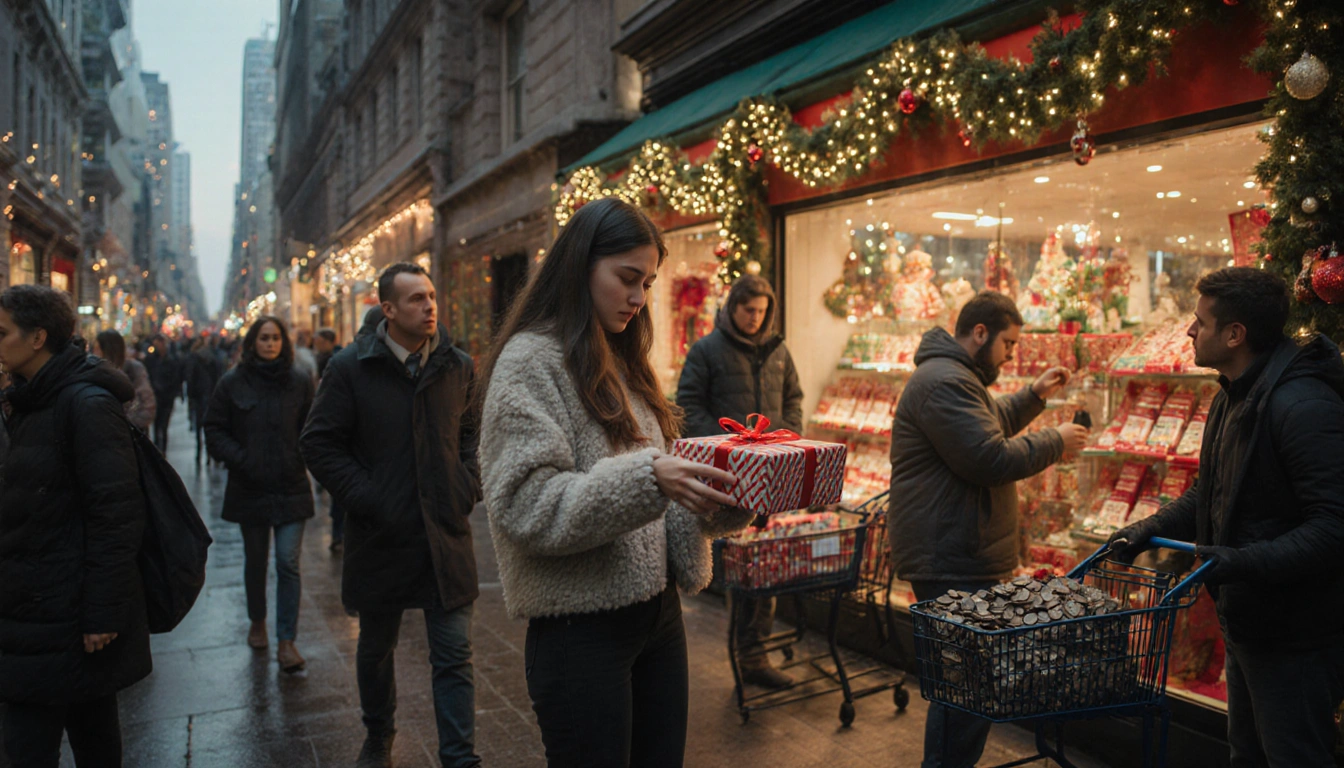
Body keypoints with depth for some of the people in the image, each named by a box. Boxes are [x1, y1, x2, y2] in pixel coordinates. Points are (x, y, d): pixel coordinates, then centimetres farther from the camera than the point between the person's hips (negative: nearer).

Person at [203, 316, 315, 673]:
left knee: (288, 564, -7)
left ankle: (286, 640, -1)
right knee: (255, 561, 16)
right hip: (249, 489, 1)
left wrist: (300, 459, -4)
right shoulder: (233, 383, 0)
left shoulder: (299, 381, 1)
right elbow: (214, 430, 2)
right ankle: (257, 622, 37)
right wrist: (240, 459, -10)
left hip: (291, 487, -1)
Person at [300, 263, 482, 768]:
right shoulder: (351, 367, -5)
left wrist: (469, 486, -1)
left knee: (454, 657, 2)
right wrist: (366, 500, -10)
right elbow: (320, 443, -3)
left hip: (447, 534, 1)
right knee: (376, 649, 19)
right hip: (381, 535, 0)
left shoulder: (459, 366, 2)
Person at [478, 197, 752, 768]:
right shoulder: (529, 360, -10)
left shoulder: (622, 362, 14)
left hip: (656, 611, 8)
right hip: (581, 628, -7)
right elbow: (526, 506, -19)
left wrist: (728, 498, -3)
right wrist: (646, 480, -29)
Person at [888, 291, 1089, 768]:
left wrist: (1034, 397, 22)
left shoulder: (957, 376, 20)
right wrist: (1056, 442, -10)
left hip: (963, 555, 12)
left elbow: (988, 425, 35)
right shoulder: (945, 382, -18)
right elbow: (991, 458, -23)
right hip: (951, 564, -12)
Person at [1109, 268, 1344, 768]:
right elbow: (1213, 494, 17)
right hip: (1245, 623, 10)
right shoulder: (1232, 397, 9)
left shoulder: (1304, 405, -24)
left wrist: (1247, 561, -36)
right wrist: (1150, 529, 4)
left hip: (1295, 637, -10)